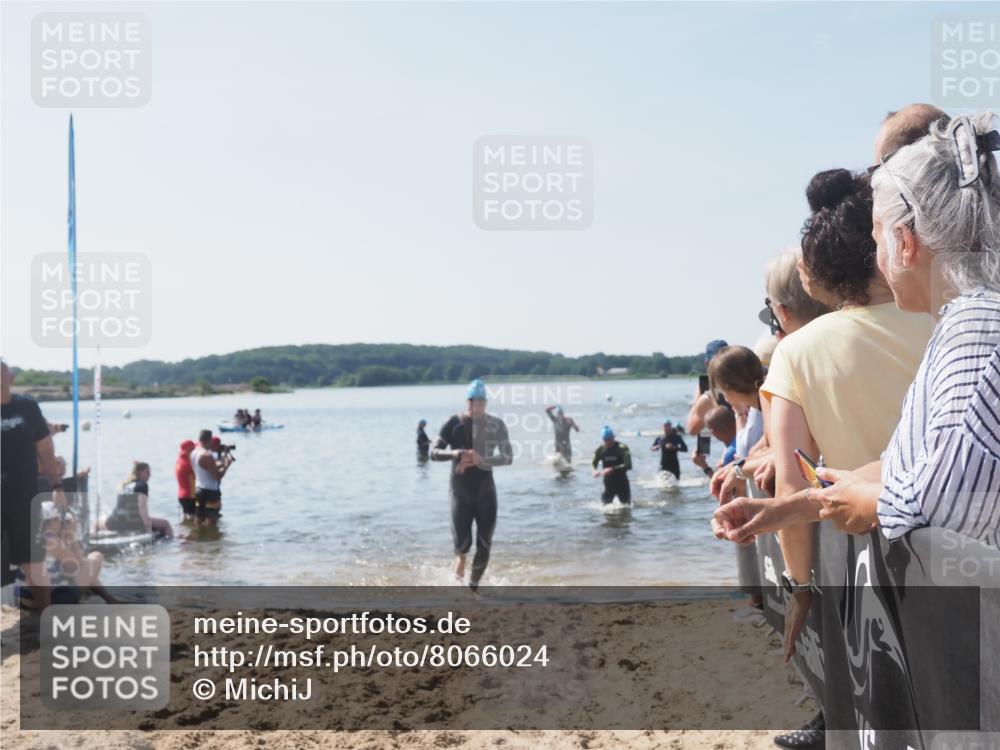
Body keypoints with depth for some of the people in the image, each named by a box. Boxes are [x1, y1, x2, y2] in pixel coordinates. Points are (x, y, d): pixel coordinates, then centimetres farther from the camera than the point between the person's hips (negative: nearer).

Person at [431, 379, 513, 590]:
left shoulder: (496, 425, -5)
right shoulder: (454, 424, -5)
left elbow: (508, 457, -8)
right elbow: (434, 452, -7)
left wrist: (482, 460, -23)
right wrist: (454, 454, -26)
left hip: (485, 492, 1)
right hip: (461, 492, -1)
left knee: (484, 546, 1)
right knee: (462, 542, -5)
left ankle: (473, 586, 21)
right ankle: (460, 556, 32)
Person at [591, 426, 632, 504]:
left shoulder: (622, 448, -15)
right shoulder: (600, 449, -2)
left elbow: (628, 465, -23)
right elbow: (594, 463, 5)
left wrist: (612, 469, -33)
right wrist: (595, 471, -19)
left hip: (622, 482, -3)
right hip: (608, 483, 3)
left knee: (626, 505, 4)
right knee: (605, 504, 0)